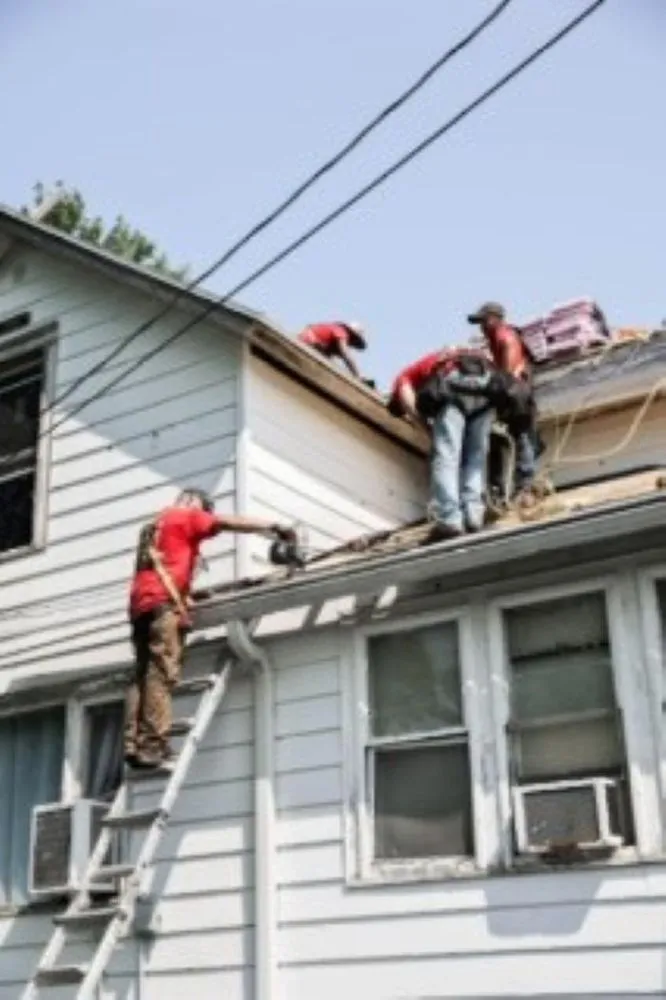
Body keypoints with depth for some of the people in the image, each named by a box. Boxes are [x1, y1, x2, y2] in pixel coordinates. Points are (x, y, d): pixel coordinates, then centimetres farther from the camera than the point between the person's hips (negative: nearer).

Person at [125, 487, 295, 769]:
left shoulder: (156, 525, 33)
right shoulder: (185, 516, 9)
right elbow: (232, 523, 4)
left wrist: (186, 598, 24)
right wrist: (275, 528, 7)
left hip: (140, 602, 8)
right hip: (163, 601, -8)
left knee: (142, 675, 2)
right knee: (161, 674, -13)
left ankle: (133, 745, -7)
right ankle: (152, 746, -19)